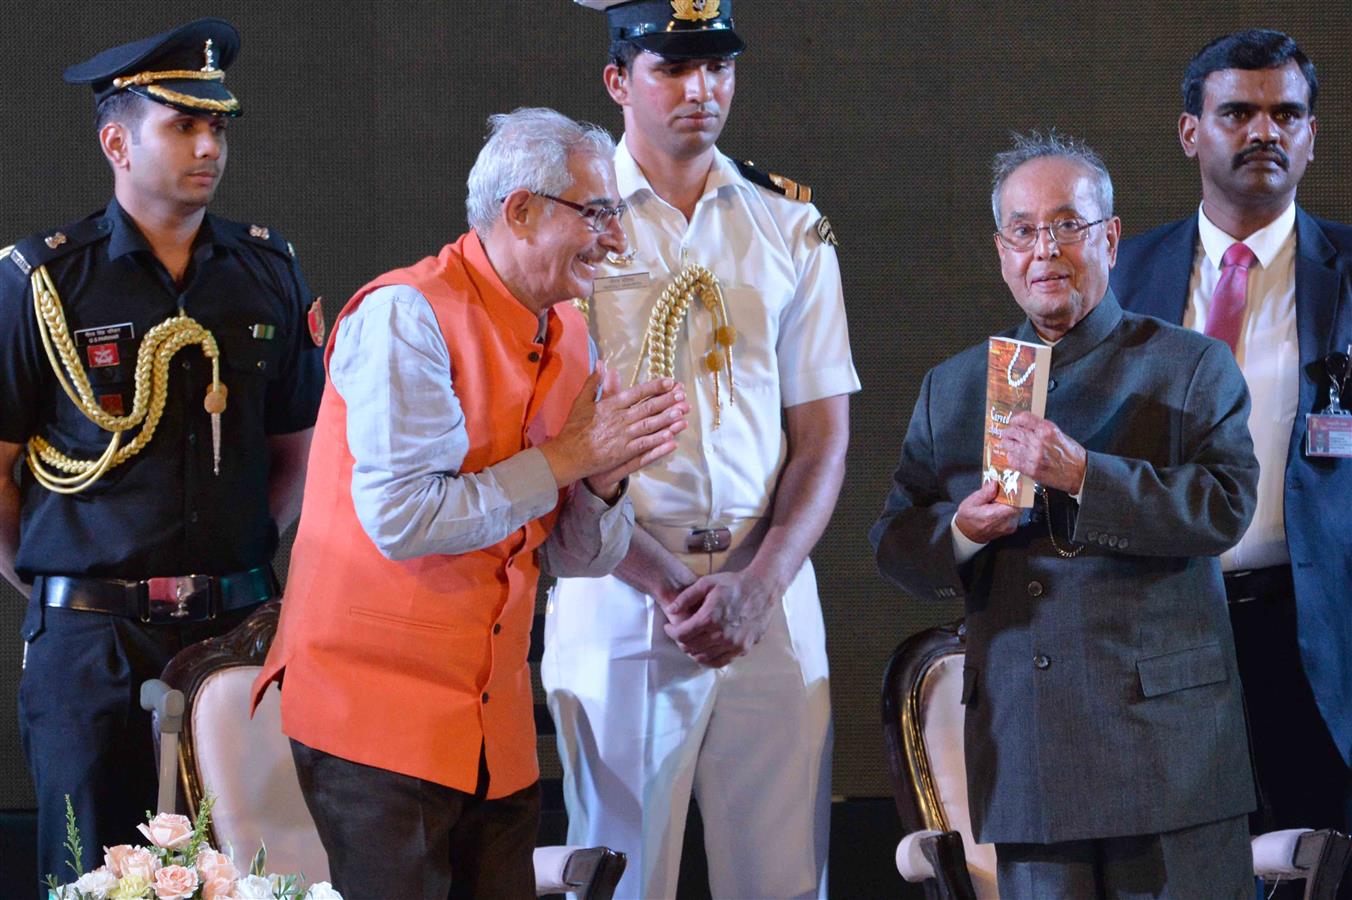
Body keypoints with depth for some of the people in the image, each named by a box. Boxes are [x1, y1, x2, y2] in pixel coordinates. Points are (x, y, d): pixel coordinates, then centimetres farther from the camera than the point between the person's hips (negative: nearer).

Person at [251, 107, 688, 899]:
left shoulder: (568, 336, 10)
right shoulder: (408, 316, -13)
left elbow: (578, 558, 12)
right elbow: (402, 519, -22)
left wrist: (607, 475, -9)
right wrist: (563, 459, -15)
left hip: (496, 729, 7)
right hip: (376, 714, -7)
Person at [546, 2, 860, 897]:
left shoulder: (791, 225, 10)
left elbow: (824, 432, 7)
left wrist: (760, 583, -9)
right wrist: (667, 585, -13)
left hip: (771, 595, 3)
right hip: (618, 595, -2)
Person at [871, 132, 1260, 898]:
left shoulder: (1193, 366, 6)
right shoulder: (950, 390, 16)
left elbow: (1226, 508, -9)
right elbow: (894, 544, 15)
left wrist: (1084, 476, -20)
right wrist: (958, 531, -8)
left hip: (1163, 742, -3)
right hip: (1022, 745, 3)